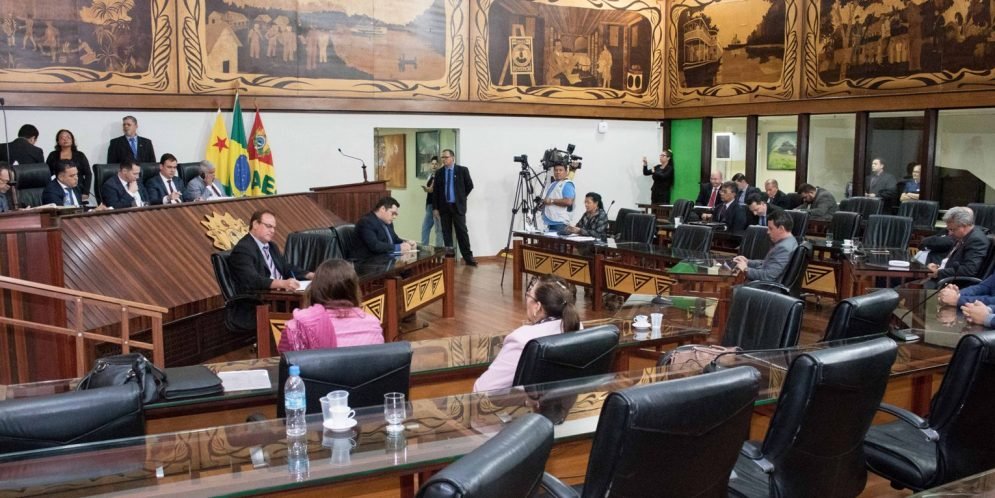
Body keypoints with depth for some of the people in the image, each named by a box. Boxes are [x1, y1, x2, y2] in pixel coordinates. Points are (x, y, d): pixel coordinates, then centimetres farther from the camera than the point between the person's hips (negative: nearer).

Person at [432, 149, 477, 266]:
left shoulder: (462, 170, -2)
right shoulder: (439, 172, 5)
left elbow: (470, 186, 5)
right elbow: (435, 191, 5)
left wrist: (461, 197, 7)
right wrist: (435, 207, 0)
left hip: (458, 206, -3)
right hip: (444, 206, 3)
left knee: (462, 232, -2)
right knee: (446, 232, 5)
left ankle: (468, 257, 2)